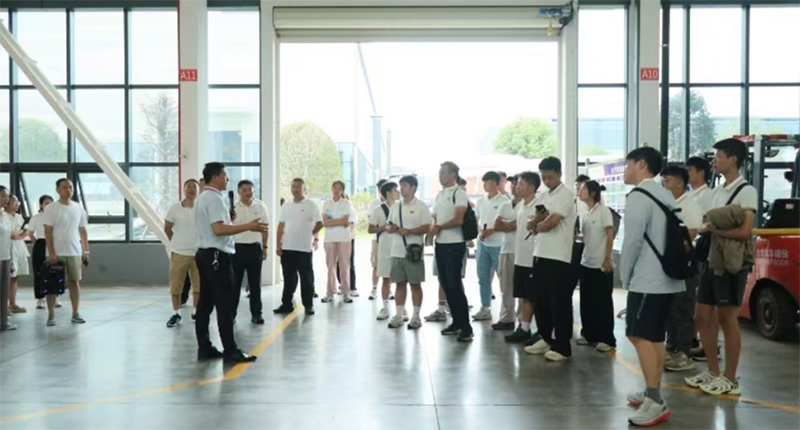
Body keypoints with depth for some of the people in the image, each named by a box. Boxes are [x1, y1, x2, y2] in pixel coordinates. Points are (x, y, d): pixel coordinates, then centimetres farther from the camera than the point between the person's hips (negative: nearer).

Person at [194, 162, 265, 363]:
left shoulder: (203, 197, 18)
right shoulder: (214, 198, -14)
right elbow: (219, 229, -24)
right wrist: (248, 226, -23)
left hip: (205, 253, 11)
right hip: (217, 255, -10)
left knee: (205, 303, 10)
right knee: (225, 305, -6)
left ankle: (204, 348, 15)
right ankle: (230, 350, -2)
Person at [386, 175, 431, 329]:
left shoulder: (421, 206, -3)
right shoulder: (395, 207, 14)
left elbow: (427, 227, -10)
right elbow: (389, 226, 17)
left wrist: (409, 231, -19)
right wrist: (391, 228, -6)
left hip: (414, 251, -5)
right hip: (397, 251, 5)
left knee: (415, 284, 2)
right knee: (400, 284, 9)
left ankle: (416, 317, 10)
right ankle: (398, 316, 15)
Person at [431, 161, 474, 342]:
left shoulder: (459, 194, -10)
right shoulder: (440, 194, 15)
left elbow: (459, 220, -19)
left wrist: (439, 227, -7)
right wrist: (433, 228, -2)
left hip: (454, 245, -8)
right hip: (440, 244, 8)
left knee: (455, 285, -9)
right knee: (446, 285, 11)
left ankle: (466, 327, -3)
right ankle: (457, 322, 21)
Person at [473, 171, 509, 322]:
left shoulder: (505, 201, -6)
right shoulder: (480, 201, 10)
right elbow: (474, 221, 14)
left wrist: (492, 230, -17)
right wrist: (479, 232, -5)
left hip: (499, 244, -5)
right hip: (482, 243, 5)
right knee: (483, 277, 8)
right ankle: (485, 309, 17)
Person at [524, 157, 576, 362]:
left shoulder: (566, 195, -9)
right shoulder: (544, 196, 16)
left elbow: (551, 223, -18)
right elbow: (532, 225, 11)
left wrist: (537, 226, 1)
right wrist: (538, 219, -11)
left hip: (558, 257, -8)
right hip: (540, 254, 8)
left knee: (559, 303, -2)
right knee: (539, 300, 13)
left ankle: (562, 346, 5)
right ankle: (546, 339, 25)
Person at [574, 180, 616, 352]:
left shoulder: (603, 210, -7)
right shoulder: (585, 215, 11)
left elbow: (610, 235, -10)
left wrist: (608, 259, -15)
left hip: (602, 264, -6)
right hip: (586, 263, 6)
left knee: (603, 302, 0)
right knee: (586, 301, 9)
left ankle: (606, 339, 7)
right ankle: (588, 334, 20)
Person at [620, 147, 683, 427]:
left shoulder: (639, 196, -13)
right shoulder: (666, 196, 15)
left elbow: (633, 241, -17)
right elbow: (668, 236, 17)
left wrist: (624, 276, -4)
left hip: (646, 280, -9)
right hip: (667, 279, 9)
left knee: (639, 337, -8)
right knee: (655, 337, 14)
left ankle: (655, 402, -9)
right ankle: (652, 394, 21)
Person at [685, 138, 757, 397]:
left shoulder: (746, 191, -10)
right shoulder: (716, 192, 15)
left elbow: (744, 232, -20)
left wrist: (711, 229, -12)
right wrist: (703, 231, 1)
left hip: (732, 264, -8)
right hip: (712, 262, 8)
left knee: (727, 319, -1)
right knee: (702, 317, 11)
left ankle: (730, 379, 11)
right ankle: (713, 372, 24)